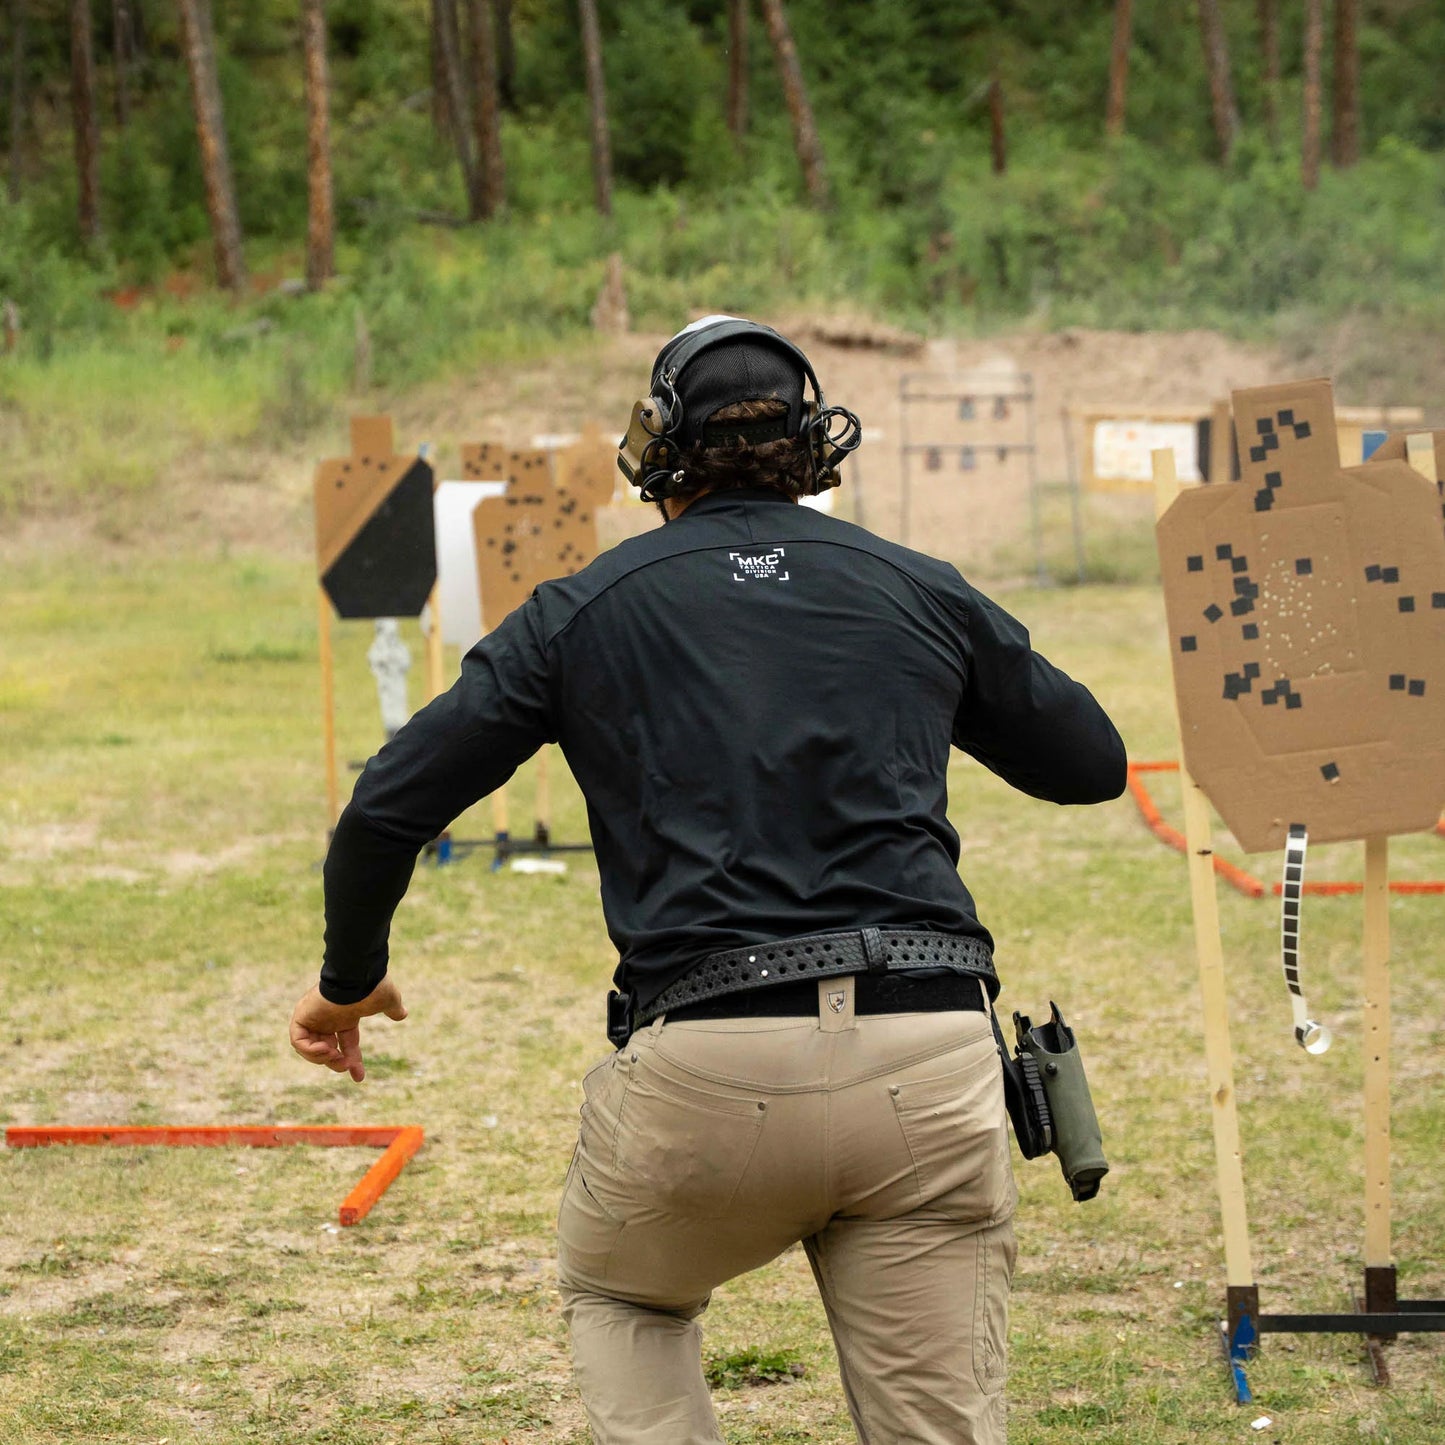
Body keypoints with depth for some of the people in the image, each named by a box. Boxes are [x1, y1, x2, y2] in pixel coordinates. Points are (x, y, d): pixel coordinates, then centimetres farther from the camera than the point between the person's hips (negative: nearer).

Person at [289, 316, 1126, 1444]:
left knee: (619, 1300, 30)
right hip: (929, 1068, 1)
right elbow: (1095, 765, 26)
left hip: (708, 1070, -1)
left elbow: (388, 808, 9)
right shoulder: (919, 591, 15)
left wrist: (351, 980, 26)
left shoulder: (584, 611, 10)